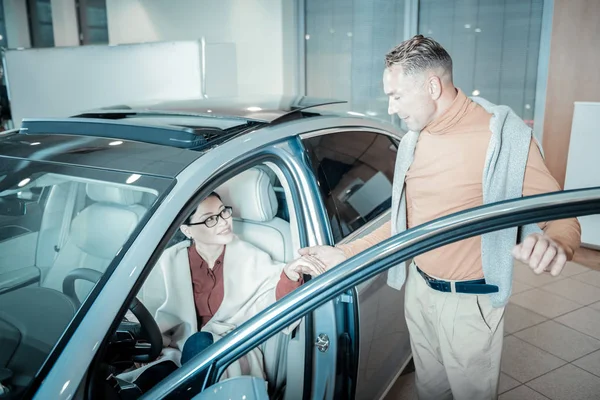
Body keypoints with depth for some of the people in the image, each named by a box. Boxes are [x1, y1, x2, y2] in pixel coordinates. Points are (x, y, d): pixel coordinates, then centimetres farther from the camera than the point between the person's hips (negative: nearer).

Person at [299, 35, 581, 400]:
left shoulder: (502, 136, -17)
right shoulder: (414, 140, 5)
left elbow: (562, 216, -14)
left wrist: (554, 245, -38)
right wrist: (344, 254, 5)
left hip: (470, 301, -6)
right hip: (419, 289, 6)